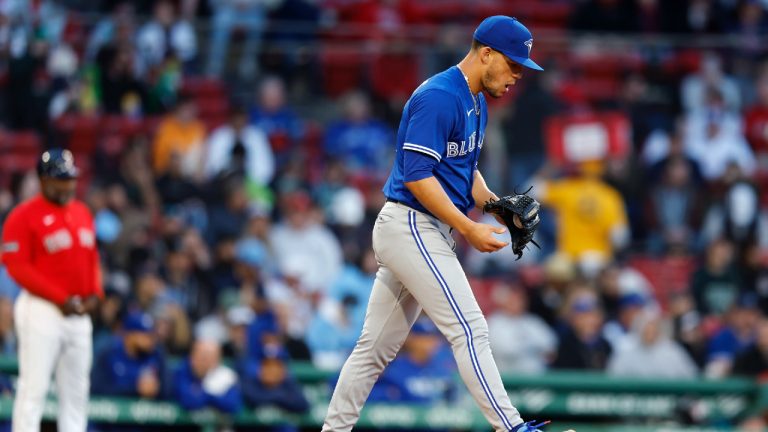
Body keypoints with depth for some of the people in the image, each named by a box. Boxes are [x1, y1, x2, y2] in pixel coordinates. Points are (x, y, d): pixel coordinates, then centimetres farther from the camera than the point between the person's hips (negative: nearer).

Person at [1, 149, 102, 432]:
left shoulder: (82, 213, 14)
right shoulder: (24, 216, -9)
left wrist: (94, 294, 2)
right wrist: (60, 299, -17)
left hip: (79, 313, 8)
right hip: (42, 310, -7)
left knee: (76, 389, 11)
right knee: (34, 387, -9)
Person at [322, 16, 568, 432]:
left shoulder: (475, 102, 15)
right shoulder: (438, 97, -17)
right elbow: (416, 176, -22)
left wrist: (496, 204, 6)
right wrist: (469, 229, -22)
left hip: (427, 233, 10)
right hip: (411, 228, -10)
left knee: (376, 347, 12)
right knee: (469, 331, -13)